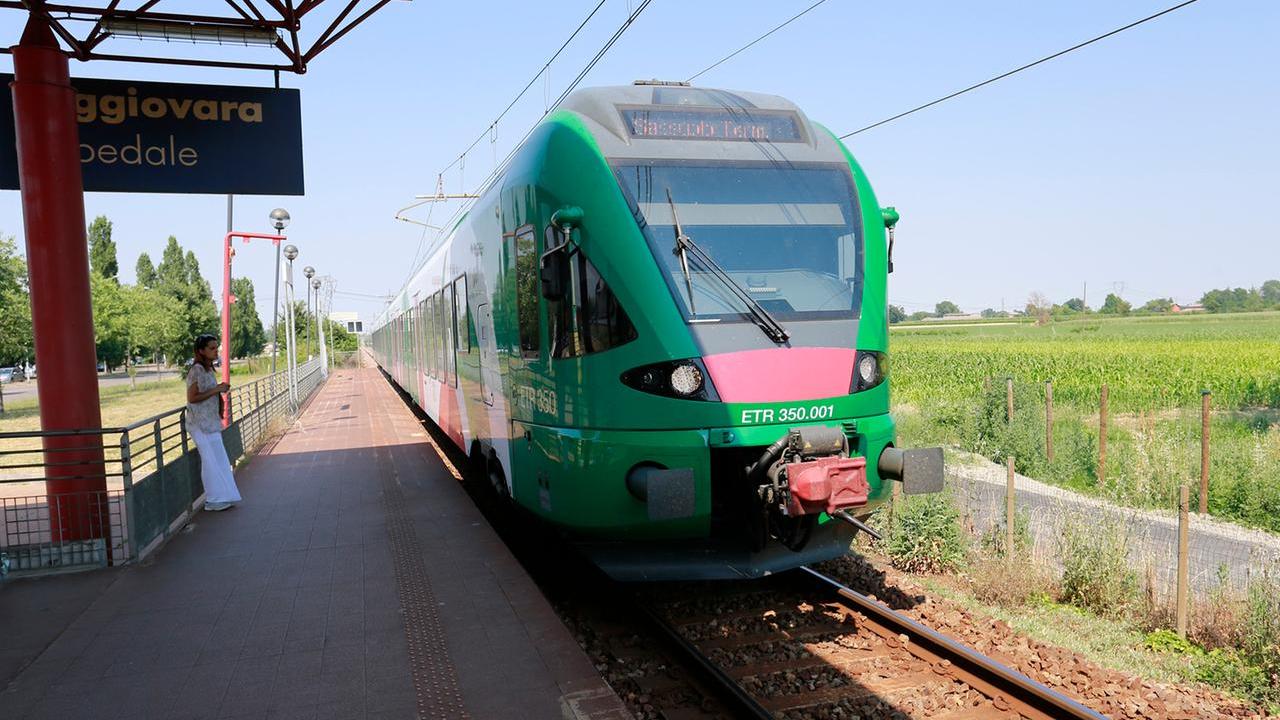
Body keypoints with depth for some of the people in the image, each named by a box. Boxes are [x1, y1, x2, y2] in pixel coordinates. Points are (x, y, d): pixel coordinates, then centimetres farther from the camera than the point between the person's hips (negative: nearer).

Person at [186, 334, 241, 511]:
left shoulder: (208, 369, 11)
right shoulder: (197, 370, -16)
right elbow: (191, 398, -20)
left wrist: (220, 389, 8)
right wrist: (215, 390, -20)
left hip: (210, 422, 9)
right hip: (201, 423, -9)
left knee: (218, 459, 12)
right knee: (211, 460, -4)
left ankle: (220, 497, 21)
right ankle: (213, 500, 4)